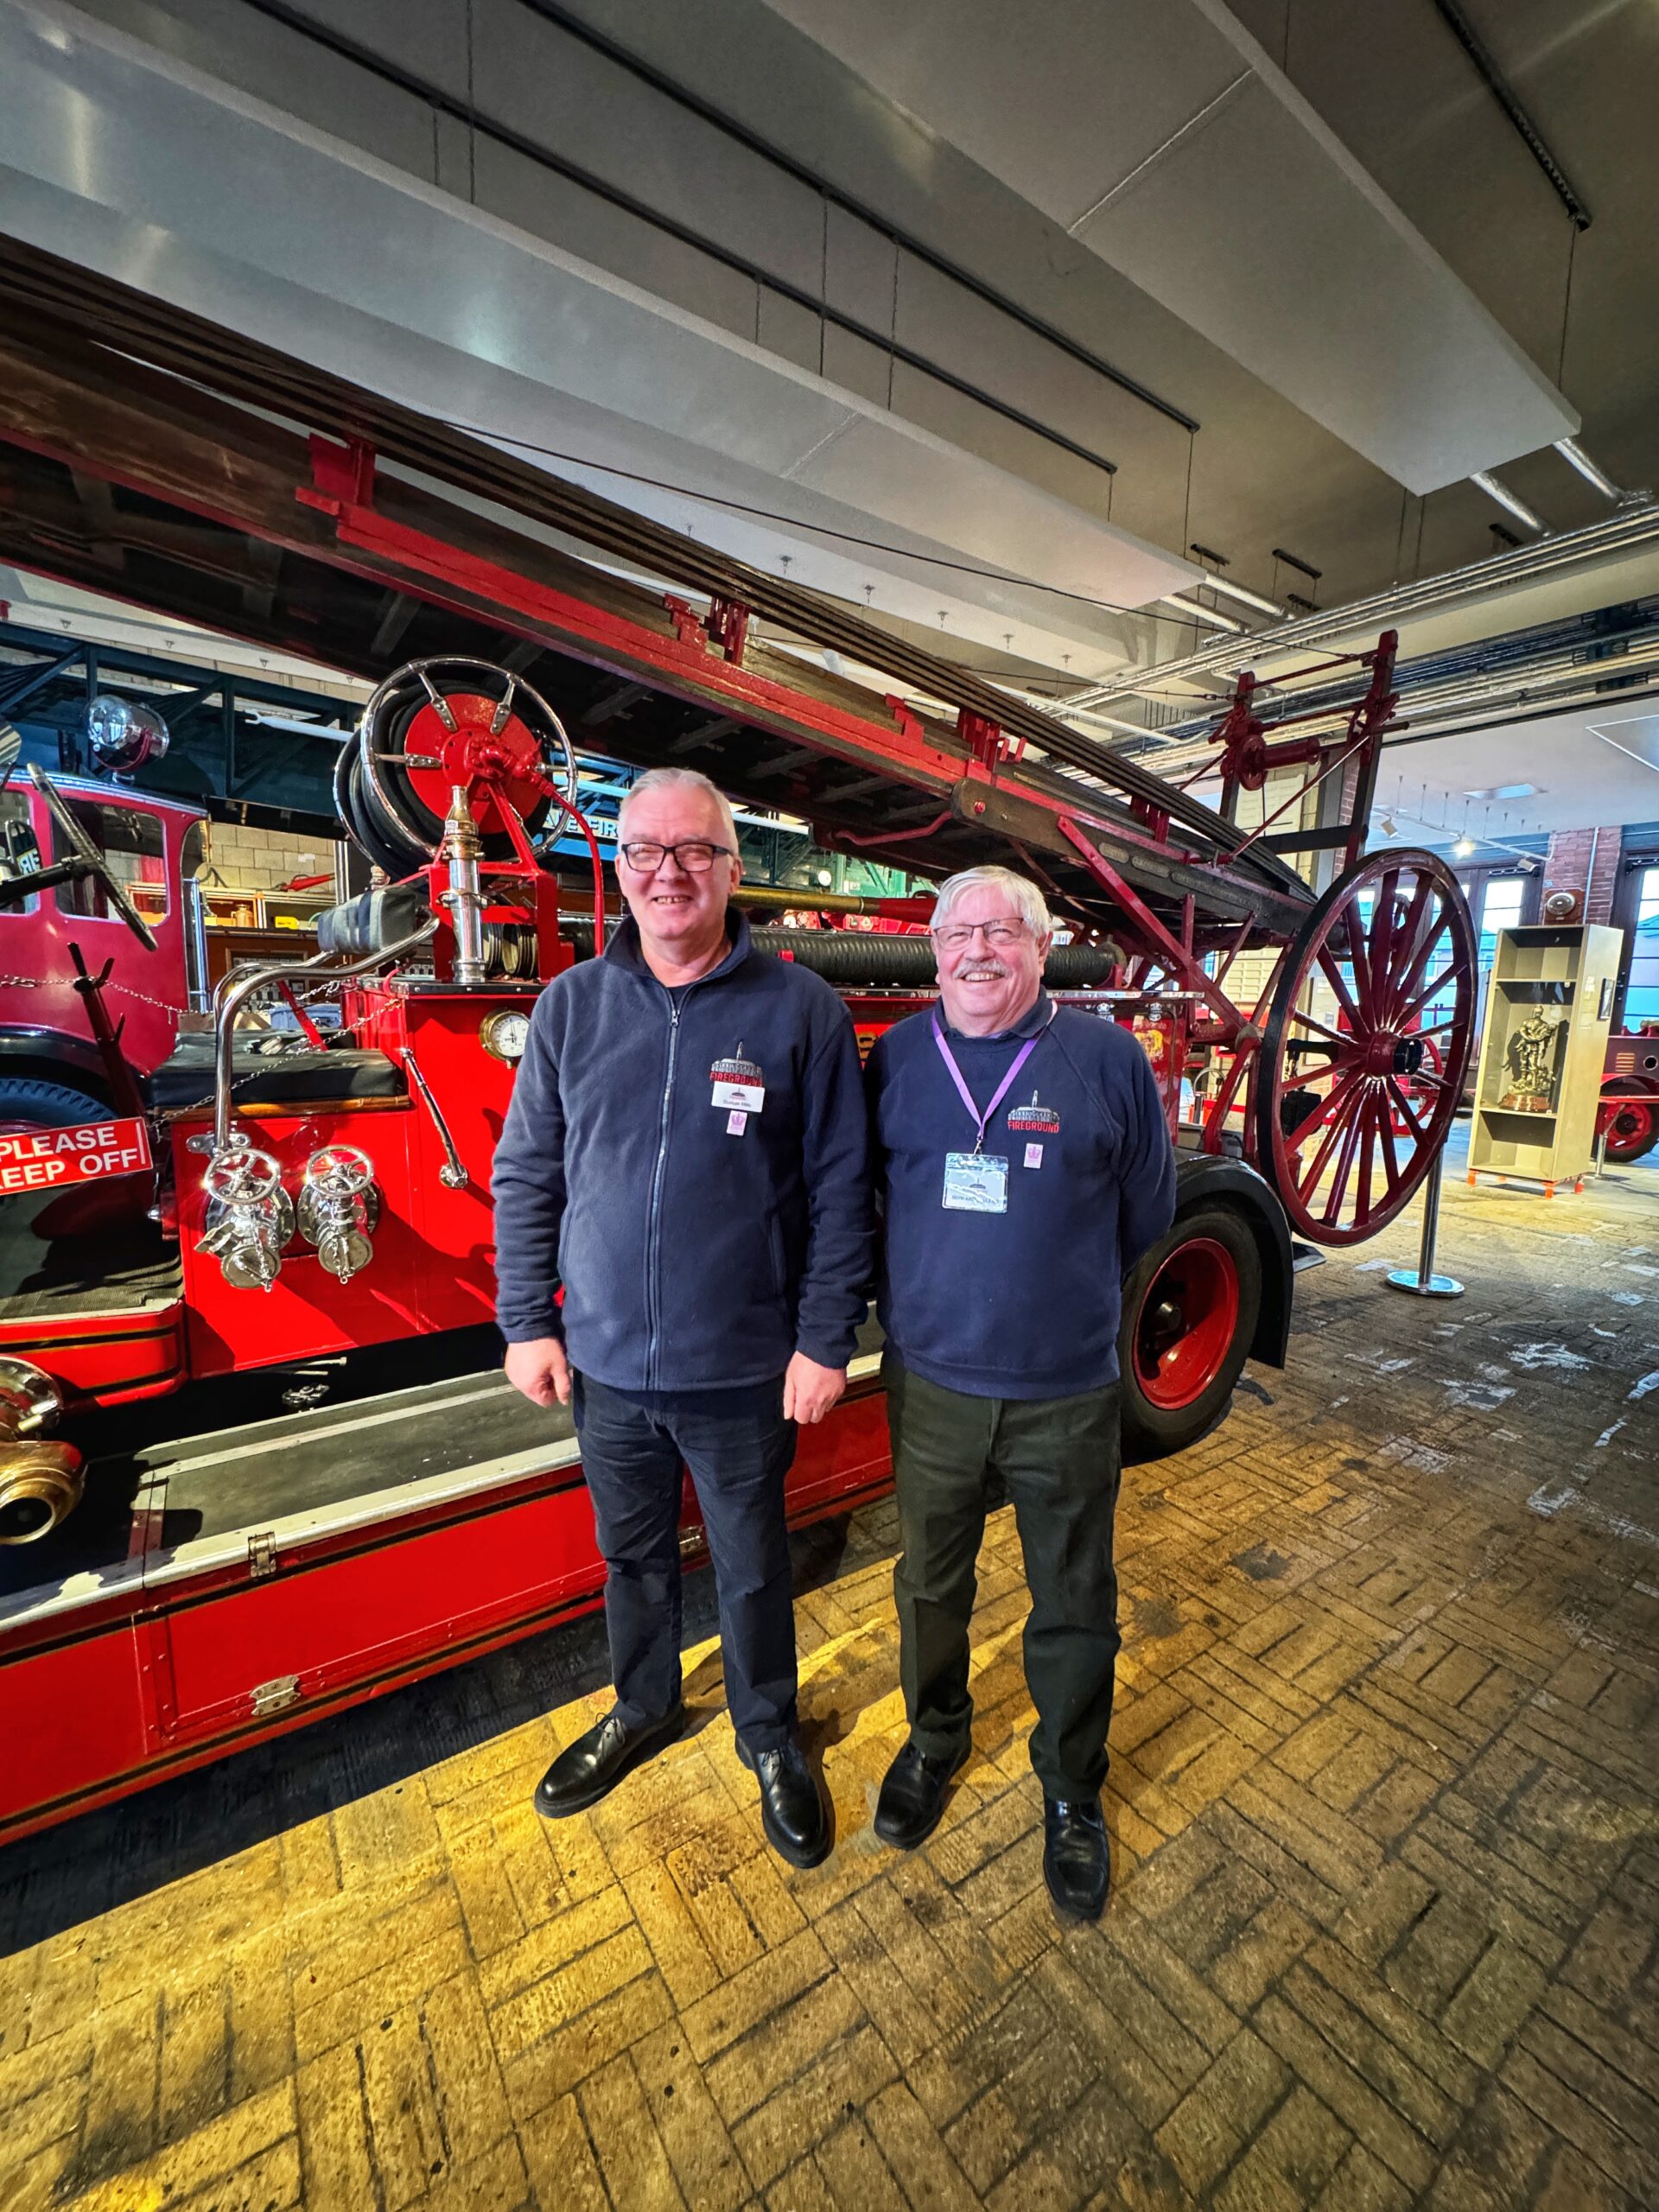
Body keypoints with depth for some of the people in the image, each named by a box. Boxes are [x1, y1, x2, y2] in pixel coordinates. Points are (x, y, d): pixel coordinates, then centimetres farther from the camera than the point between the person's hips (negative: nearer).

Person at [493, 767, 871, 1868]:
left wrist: (826, 1339, -10)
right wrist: (527, 1323, 2)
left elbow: (840, 1189, -8)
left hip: (744, 1370, -3)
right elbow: (527, 1176, 4)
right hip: (605, 1362, 3)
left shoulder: (800, 1008, -10)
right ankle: (644, 1709, 53)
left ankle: (770, 1736, 47)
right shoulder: (570, 1005, -1)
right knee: (632, 1554, 25)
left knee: (753, 1568, 19)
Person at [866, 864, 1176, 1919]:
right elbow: (860, 1192, 10)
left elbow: (1146, 1212, 4)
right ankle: (936, 1739, 49)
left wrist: (1063, 1296, 10)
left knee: (1074, 1604, 17)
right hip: (930, 1382, 2)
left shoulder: (1109, 1058, -7)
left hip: (1067, 1396, -1)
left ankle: (1072, 1790, 44)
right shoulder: (897, 1055, -1)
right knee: (932, 1581, 21)